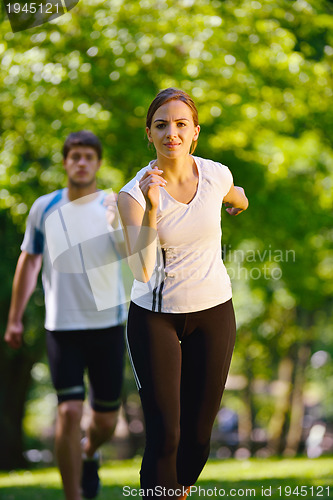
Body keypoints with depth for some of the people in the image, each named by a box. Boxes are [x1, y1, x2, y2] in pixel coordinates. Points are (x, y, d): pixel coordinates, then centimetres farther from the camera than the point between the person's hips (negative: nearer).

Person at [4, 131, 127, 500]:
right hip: (62, 327, 0)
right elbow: (29, 261, 14)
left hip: (108, 325, 0)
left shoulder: (115, 208, -1)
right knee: (69, 412, -13)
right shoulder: (44, 208, 5)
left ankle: (89, 454, 43)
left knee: (106, 420, 8)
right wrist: (14, 319, 13)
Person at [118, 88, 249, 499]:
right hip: (154, 316, -3)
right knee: (164, 434, -9)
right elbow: (141, 271, -29)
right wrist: (151, 210, -39)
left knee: (198, 432, 9)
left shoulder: (217, 176, -7)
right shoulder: (134, 192, -16)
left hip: (213, 311, 3)